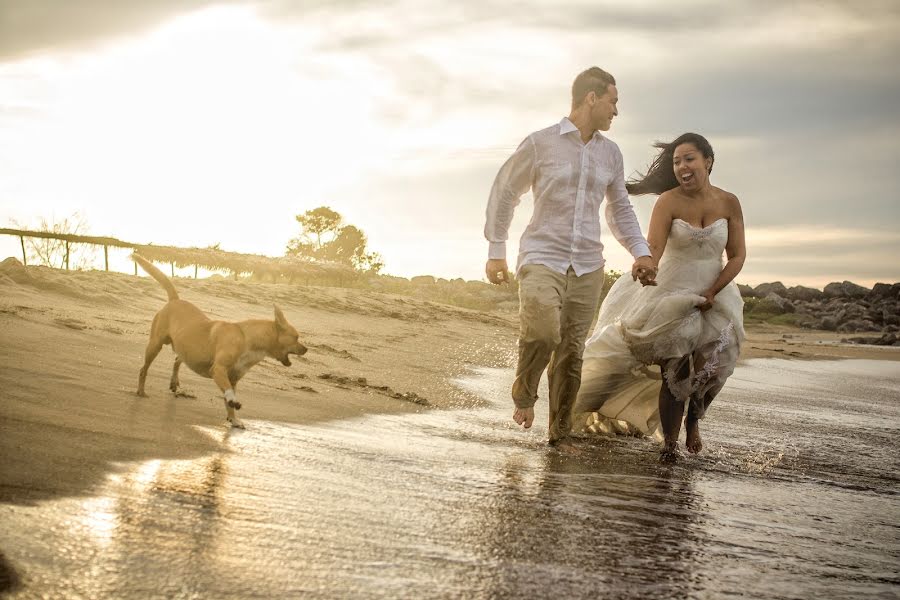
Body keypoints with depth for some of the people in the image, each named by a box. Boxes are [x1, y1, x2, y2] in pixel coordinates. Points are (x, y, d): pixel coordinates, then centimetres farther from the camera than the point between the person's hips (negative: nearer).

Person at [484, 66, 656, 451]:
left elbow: (619, 208, 21)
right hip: (542, 258, -4)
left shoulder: (610, 152, 11)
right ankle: (524, 393, 1)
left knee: (571, 352, 5)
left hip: (587, 266, 5)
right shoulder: (540, 143, -3)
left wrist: (640, 251, 8)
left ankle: (560, 432, 18)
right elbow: (504, 193, 5)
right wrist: (495, 251, 4)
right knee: (543, 332, -27)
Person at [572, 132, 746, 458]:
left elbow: (737, 256, 0)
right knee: (674, 373, -5)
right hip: (671, 296, -2)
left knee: (713, 367, -13)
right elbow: (652, 249, -23)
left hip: (713, 297, 2)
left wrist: (712, 293, -12)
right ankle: (669, 443, 10)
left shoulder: (728, 203, -3)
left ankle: (694, 419, 16)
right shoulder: (669, 201, -12)